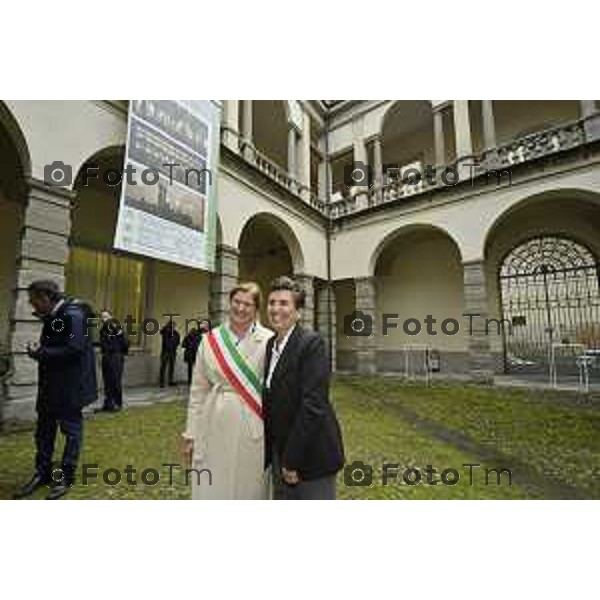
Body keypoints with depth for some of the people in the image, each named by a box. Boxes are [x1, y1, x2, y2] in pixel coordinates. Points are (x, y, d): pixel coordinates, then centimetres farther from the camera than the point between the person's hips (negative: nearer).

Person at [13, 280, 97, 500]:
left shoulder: (73, 314, -18)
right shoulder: (52, 317, 11)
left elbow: (74, 350, -25)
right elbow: (53, 347, 16)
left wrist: (40, 353, -17)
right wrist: (38, 350, -3)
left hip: (70, 384, -9)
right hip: (51, 384, 9)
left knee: (71, 429, 5)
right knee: (44, 430, 17)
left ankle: (66, 477, 19)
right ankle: (43, 473, 32)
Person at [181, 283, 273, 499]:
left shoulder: (268, 341, -7)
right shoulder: (210, 340, 1)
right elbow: (198, 390, 5)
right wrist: (191, 433, 7)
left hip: (252, 428, -2)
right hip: (215, 427, 2)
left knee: (249, 488, 12)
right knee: (210, 488, 14)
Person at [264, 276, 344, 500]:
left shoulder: (312, 343, -18)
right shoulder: (271, 344, 5)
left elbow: (313, 404, -23)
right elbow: (271, 402, 7)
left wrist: (292, 460, -17)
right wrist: (268, 453, 7)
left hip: (311, 454, -7)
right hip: (280, 452, 7)